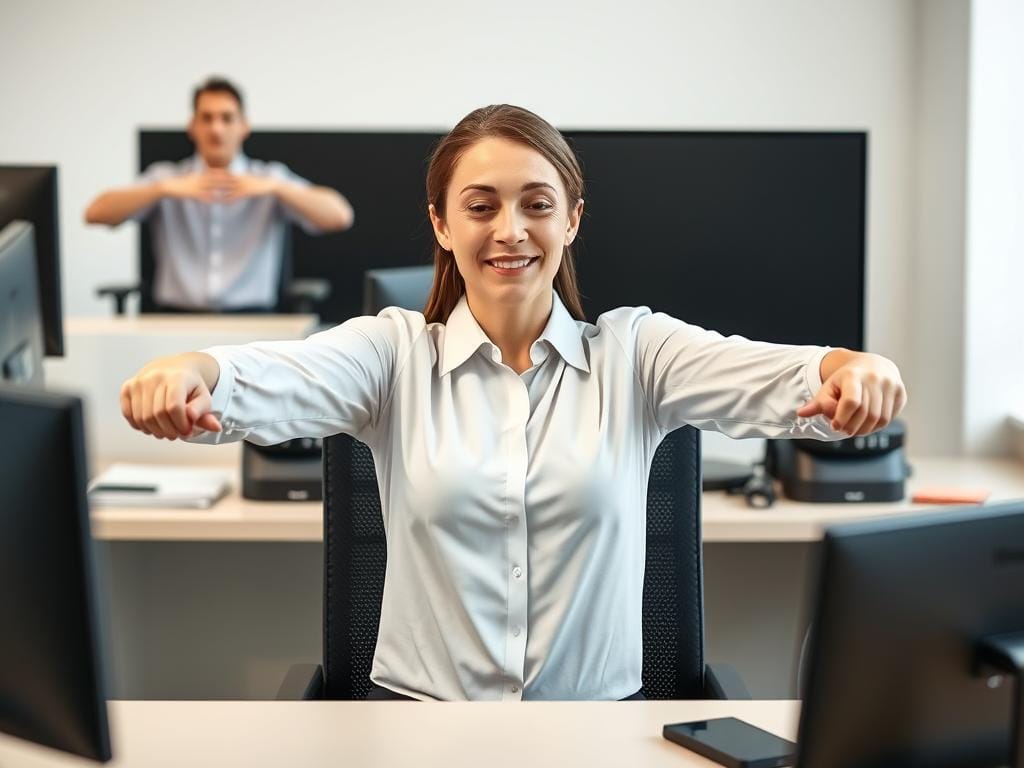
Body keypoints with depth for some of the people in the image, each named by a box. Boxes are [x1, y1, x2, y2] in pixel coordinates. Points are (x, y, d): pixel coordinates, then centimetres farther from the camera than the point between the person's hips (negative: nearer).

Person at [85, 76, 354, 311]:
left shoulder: (270, 177, 11)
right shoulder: (166, 176, 14)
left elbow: (340, 217, -3)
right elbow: (95, 213, 0)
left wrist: (275, 187, -15)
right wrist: (165, 189, -13)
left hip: (249, 320, -1)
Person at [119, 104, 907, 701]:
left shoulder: (632, 349, 1)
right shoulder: (396, 352, 1)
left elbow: (764, 378, -15)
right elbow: (273, 382, -17)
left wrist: (852, 369, -38)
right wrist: (188, 370, -40)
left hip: (600, 703, 1)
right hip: (419, 697, 0)